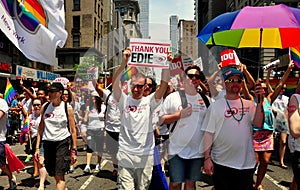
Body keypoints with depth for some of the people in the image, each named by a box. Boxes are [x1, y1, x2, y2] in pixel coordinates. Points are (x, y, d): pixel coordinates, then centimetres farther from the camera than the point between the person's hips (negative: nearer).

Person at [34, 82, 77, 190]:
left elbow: (73, 131, -2)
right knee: (55, 175, 12)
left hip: (63, 142, -4)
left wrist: (74, 150, -5)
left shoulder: (67, 108, -5)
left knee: (59, 175, -9)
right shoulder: (45, 107, 5)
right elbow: (41, 129, 10)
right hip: (48, 143, 4)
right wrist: (37, 148, 6)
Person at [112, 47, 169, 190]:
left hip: (146, 156, 1)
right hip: (125, 154, -1)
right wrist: (124, 63, -27)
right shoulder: (124, 100, 0)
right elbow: (115, 84, -16)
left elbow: (164, 85, -12)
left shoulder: (149, 101, 1)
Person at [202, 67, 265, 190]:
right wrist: (207, 158, -9)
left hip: (247, 163, 3)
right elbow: (208, 133, -4)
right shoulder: (215, 106, -2)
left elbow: (258, 124, -6)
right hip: (221, 164, -3)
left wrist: (259, 102, -13)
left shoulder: (249, 105, 7)